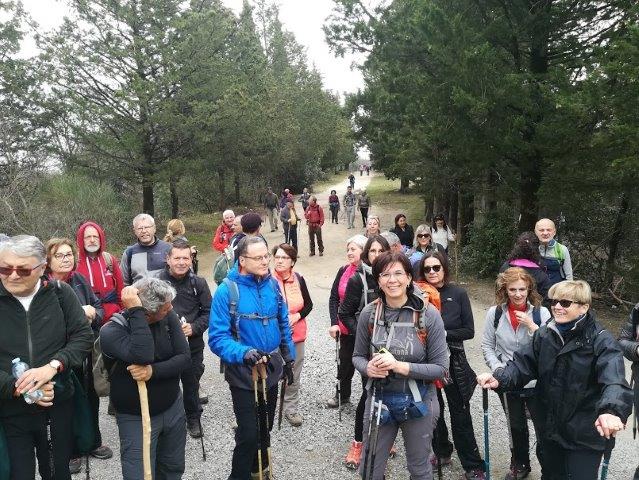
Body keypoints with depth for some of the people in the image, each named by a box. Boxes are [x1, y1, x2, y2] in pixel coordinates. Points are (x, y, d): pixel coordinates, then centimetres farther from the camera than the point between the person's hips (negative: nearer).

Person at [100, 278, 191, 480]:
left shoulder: (168, 317, -9)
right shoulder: (111, 331, -23)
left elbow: (185, 357, -13)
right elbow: (143, 356, -40)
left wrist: (153, 371, -30)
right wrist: (135, 311, -37)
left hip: (173, 408, 4)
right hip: (135, 418, -4)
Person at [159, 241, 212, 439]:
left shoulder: (198, 283, -2)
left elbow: (208, 311, 1)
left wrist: (194, 327, -14)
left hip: (192, 344, 1)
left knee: (191, 383, 16)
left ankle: (193, 418, 37)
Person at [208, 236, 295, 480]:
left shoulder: (272, 284, -3)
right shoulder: (227, 291, -19)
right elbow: (217, 337, -21)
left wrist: (288, 357, 11)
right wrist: (243, 352, -37)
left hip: (272, 369, 5)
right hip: (243, 373, -5)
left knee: (265, 427, 22)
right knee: (248, 434, -2)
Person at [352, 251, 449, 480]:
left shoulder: (428, 314, -15)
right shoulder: (369, 313, -8)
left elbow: (440, 368, -13)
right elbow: (358, 356, 4)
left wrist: (400, 366, -25)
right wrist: (368, 367, -18)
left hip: (417, 402, -2)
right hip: (378, 400, 2)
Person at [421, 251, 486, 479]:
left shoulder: (458, 294, -7)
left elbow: (469, 331, -7)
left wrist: (443, 334, -17)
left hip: (453, 360, -2)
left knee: (460, 415, 5)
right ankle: (441, 452, 37)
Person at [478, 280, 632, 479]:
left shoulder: (601, 341, -16)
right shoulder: (544, 335, 0)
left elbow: (615, 381, -30)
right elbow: (523, 364, -3)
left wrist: (612, 410, -51)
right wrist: (499, 378, -23)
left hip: (584, 435, -5)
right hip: (549, 429, 5)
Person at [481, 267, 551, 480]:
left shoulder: (541, 312, -9)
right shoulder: (494, 313, -5)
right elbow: (487, 345, 1)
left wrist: (532, 326, -24)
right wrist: (497, 369, -12)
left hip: (536, 382, -2)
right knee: (516, 427, 21)